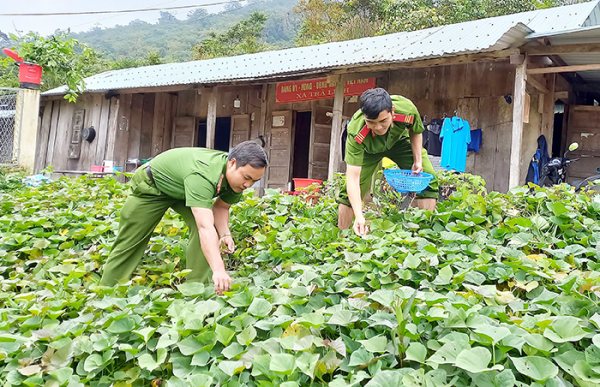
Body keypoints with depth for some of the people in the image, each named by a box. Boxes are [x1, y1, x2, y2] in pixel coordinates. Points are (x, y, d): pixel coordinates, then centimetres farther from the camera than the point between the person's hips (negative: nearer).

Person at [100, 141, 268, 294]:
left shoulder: (236, 177, -20)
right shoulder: (202, 175, -45)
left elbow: (220, 206, -3)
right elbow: (205, 227, -54)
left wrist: (225, 234, -21)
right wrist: (218, 269, -62)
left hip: (182, 190, 6)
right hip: (151, 186, -6)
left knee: (213, 230, -17)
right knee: (130, 243, 0)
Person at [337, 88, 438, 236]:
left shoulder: (407, 109, -38)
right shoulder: (356, 132, -43)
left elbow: (415, 132, -10)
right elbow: (353, 177, -44)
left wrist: (418, 161, -19)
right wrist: (359, 216, -53)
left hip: (400, 141, 2)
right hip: (368, 149, -2)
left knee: (429, 179, -12)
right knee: (350, 189, -16)